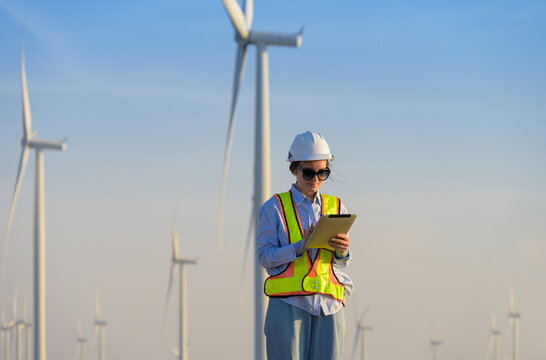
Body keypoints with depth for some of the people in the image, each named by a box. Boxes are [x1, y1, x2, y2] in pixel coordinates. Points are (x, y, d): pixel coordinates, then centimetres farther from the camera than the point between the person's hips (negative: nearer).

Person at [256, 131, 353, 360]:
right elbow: (264, 256, -1)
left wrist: (342, 251, -6)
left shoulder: (336, 208, 16)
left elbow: (342, 262, 18)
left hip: (329, 306, 3)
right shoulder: (275, 208, 5)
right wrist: (301, 247, -15)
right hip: (289, 304, -3)